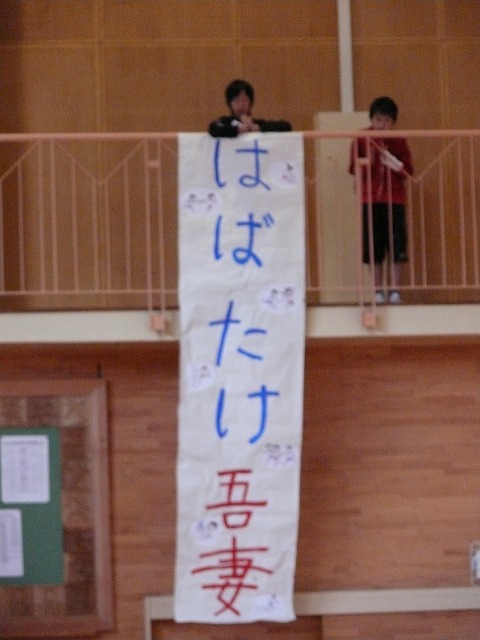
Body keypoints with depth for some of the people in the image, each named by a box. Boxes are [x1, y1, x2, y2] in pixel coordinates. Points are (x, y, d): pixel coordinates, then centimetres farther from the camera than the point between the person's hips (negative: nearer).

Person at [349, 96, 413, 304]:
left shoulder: (399, 141, 2)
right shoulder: (361, 139, 1)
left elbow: (409, 170, 3)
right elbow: (353, 167, 2)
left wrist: (397, 166, -18)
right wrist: (366, 162, -18)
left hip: (394, 199, 0)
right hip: (370, 199, 0)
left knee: (396, 247, -4)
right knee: (374, 248, 2)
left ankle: (394, 290, 2)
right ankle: (378, 291, 8)